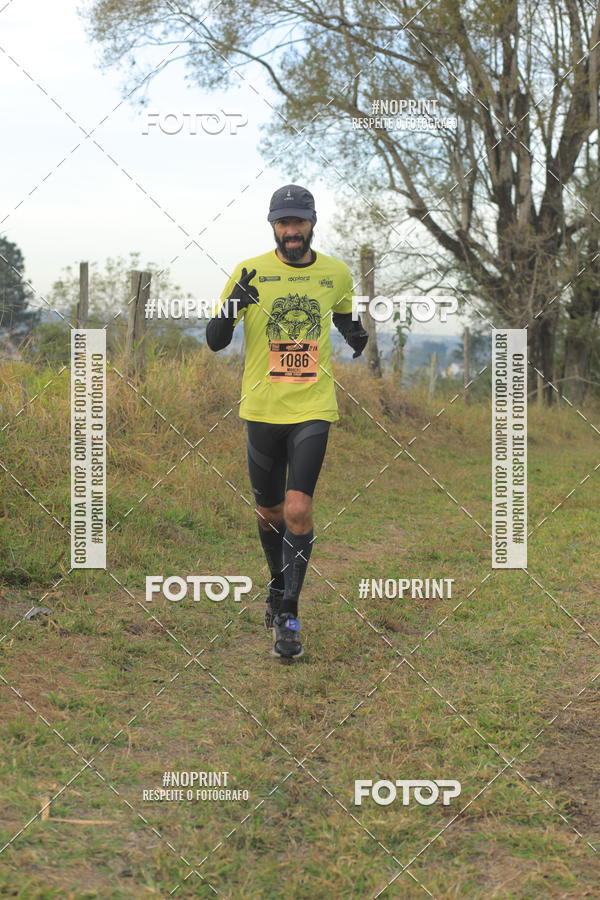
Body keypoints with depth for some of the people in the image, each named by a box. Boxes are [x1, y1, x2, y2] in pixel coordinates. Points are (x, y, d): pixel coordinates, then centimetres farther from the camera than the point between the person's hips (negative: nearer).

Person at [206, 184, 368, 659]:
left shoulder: (336, 273, 3)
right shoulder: (250, 272, -3)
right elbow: (214, 341, -4)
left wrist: (357, 335, -1)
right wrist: (233, 304, -24)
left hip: (313, 408, 0)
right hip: (262, 407, 1)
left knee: (298, 509, -14)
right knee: (269, 511, 13)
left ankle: (288, 615, -4)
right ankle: (279, 583, 41)